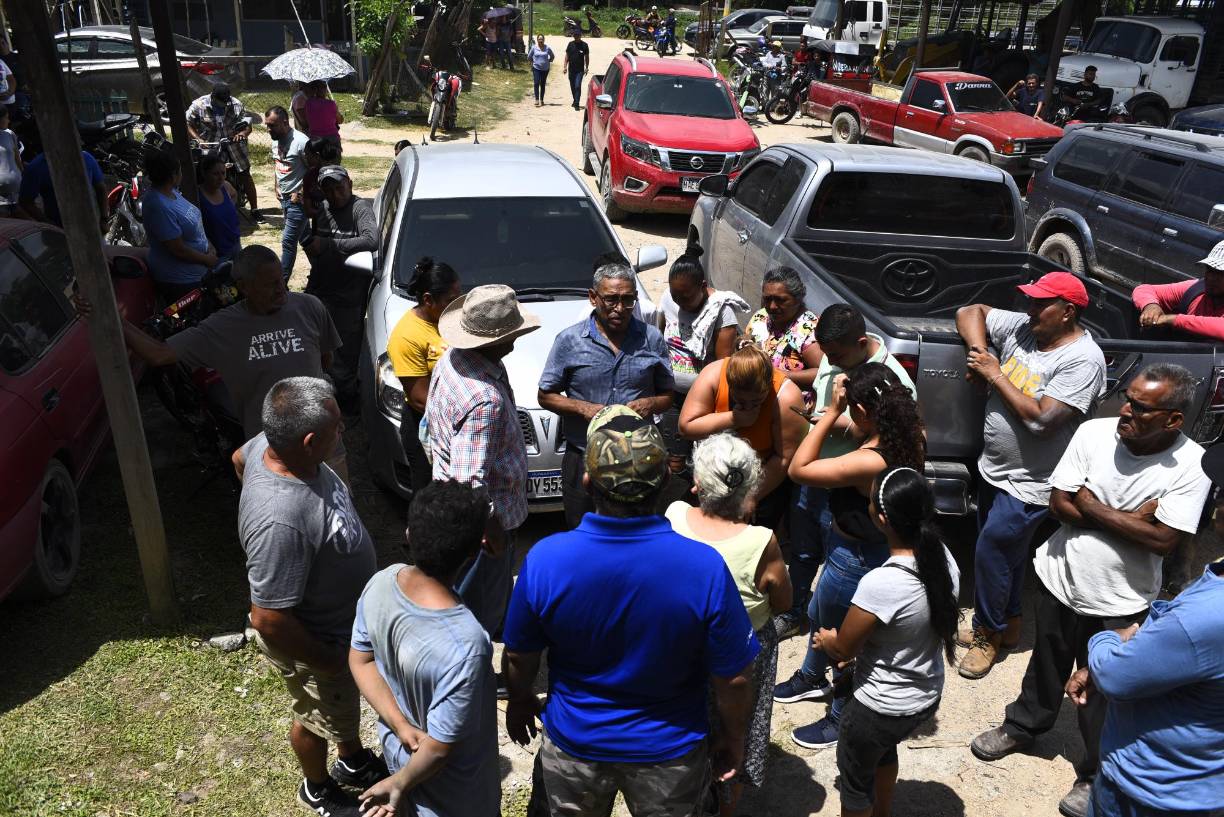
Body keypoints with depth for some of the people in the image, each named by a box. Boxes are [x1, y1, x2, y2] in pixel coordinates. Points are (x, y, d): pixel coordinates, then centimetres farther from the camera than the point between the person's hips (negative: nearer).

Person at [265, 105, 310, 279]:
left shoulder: (301, 142, -20)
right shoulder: (275, 141, 6)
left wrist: (301, 193, -18)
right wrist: (277, 187, 12)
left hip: (298, 200, -8)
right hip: (284, 198, 8)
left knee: (288, 241, -8)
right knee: (303, 237, 18)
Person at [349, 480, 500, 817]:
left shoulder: (381, 583, -22)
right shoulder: (465, 646, -41)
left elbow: (360, 660, -6)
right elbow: (439, 749, -29)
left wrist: (401, 725, -11)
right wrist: (400, 784, -11)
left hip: (396, 747, 5)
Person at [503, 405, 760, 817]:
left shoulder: (544, 559, -25)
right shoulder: (705, 567, -29)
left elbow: (520, 658, -9)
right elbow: (733, 680, -16)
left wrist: (519, 701, 12)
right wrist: (733, 740, 3)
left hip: (574, 742, 1)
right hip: (669, 751, 0)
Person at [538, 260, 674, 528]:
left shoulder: (652, 339, 4)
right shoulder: (570, 340, -2)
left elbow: (668, 396, 11)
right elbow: (545, 396, 3)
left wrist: (650, 404, -12)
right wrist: (583, 408, -14)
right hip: (584, 459, -1)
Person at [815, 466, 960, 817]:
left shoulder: (880, 584, -36)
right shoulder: (945, 558, -13)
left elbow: (842, 650, -20)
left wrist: (826, 640, 4)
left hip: (882, 709, -7)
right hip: (929, 697, 7)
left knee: (855, 773, 22)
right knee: (884, 749, 36)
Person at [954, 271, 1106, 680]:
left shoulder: (1082, 359, -21)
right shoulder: (1020, 326, -2)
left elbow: (1042, 420, -28)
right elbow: (969, 312, 9)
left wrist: (995, 374, -21)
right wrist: (978, 351, -9)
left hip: (1029, 485, -7)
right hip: (994, 469, 7)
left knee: (990, 552, -1)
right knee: (1003, 552, 20)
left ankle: (989, 632, 22)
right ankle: (1008, 624, 40)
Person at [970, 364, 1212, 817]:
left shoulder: (1192, 466, -19)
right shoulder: (1093, 432, -12)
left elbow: (1163, 540, -23)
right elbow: (1059, 503, -10)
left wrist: (1092, 506, -19)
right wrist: (1127, 519, -19)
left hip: (1119, 602, -3)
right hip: (1059, 578, 3)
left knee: (1103, 693, 15)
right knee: (1046, 664, 25)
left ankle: (1095, 775, 37)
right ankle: (1023, 726, 49)